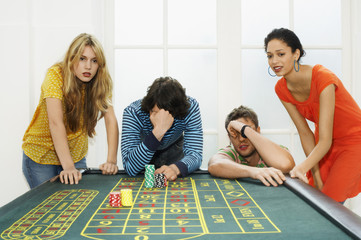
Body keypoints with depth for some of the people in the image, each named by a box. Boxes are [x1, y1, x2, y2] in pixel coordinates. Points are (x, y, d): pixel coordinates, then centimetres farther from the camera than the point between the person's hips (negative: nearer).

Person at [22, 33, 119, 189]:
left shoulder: (100, 82, -11)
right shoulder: (56, 75, -22)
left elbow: (111, 120, -18)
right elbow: (56, 123, -32)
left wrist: (111, 161, -30)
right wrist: (68, 167, -40)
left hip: (75, 155, 3)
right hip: (41, 154, -3)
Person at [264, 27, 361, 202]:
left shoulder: (323, 78, -30)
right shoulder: (282, 89, -12)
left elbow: (325, 141, -33)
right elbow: (305, 133, -10)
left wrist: (302, 168, -49)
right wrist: (317, 178, -12)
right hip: (323, 144, 5)